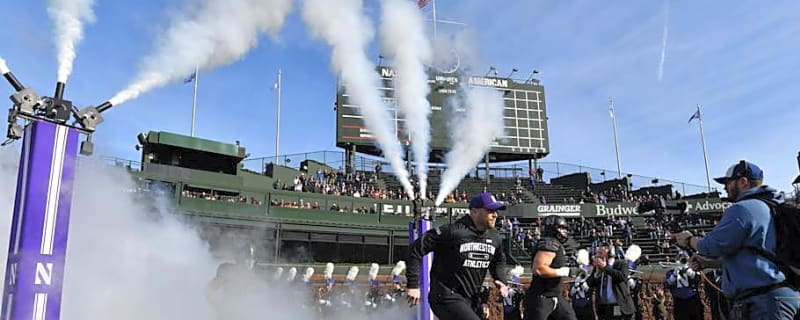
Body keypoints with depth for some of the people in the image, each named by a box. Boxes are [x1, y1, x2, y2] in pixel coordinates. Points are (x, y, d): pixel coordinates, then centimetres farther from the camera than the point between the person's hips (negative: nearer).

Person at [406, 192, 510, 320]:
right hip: (446, 298, -8)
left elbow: (499, 261, 26)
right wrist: (413, 284, -17)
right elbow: (417, 248, -16)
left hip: (470, 300, 8)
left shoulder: (495, 238, 4)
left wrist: (501, 280, 7)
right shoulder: (453, 232, -19)